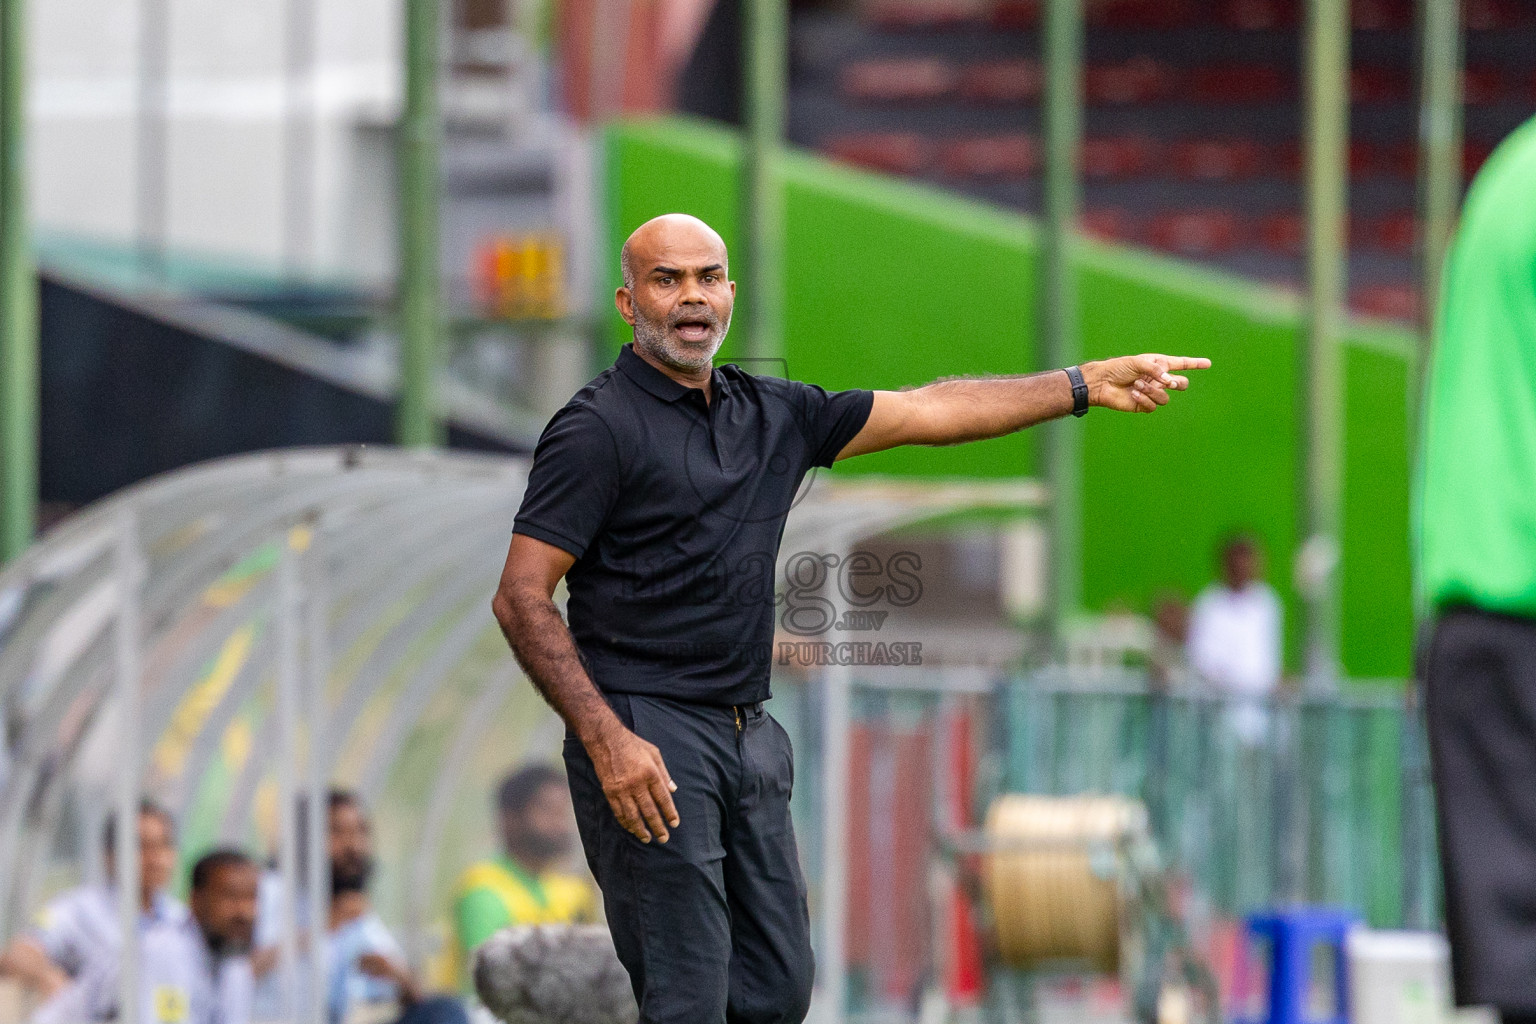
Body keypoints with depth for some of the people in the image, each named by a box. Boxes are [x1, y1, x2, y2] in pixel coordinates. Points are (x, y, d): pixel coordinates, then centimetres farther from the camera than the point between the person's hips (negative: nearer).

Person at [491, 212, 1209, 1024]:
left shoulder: (771, 415, 13)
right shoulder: (600, 429, -8)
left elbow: (928, 412, 19)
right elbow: (521, 598, -12)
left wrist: (1087, 385, 16)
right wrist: (606, 741, -20)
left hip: (749, 737, 7)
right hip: (643, 742, -7)